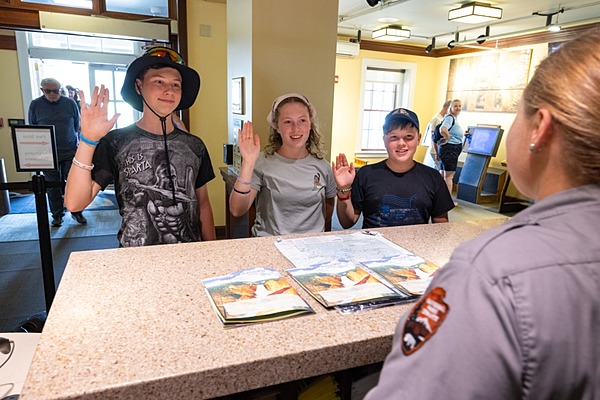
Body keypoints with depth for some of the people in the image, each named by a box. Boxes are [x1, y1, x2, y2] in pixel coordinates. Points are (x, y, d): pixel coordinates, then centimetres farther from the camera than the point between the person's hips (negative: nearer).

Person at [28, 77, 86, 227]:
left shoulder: (70, 103, 1)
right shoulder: (35, 105, 2)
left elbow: (77, 125, 12)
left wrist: (70, 139, 11)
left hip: (70, 151, 0)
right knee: (53, 186, 6)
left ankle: (76, 212, 14)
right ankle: (57, 215, 17)